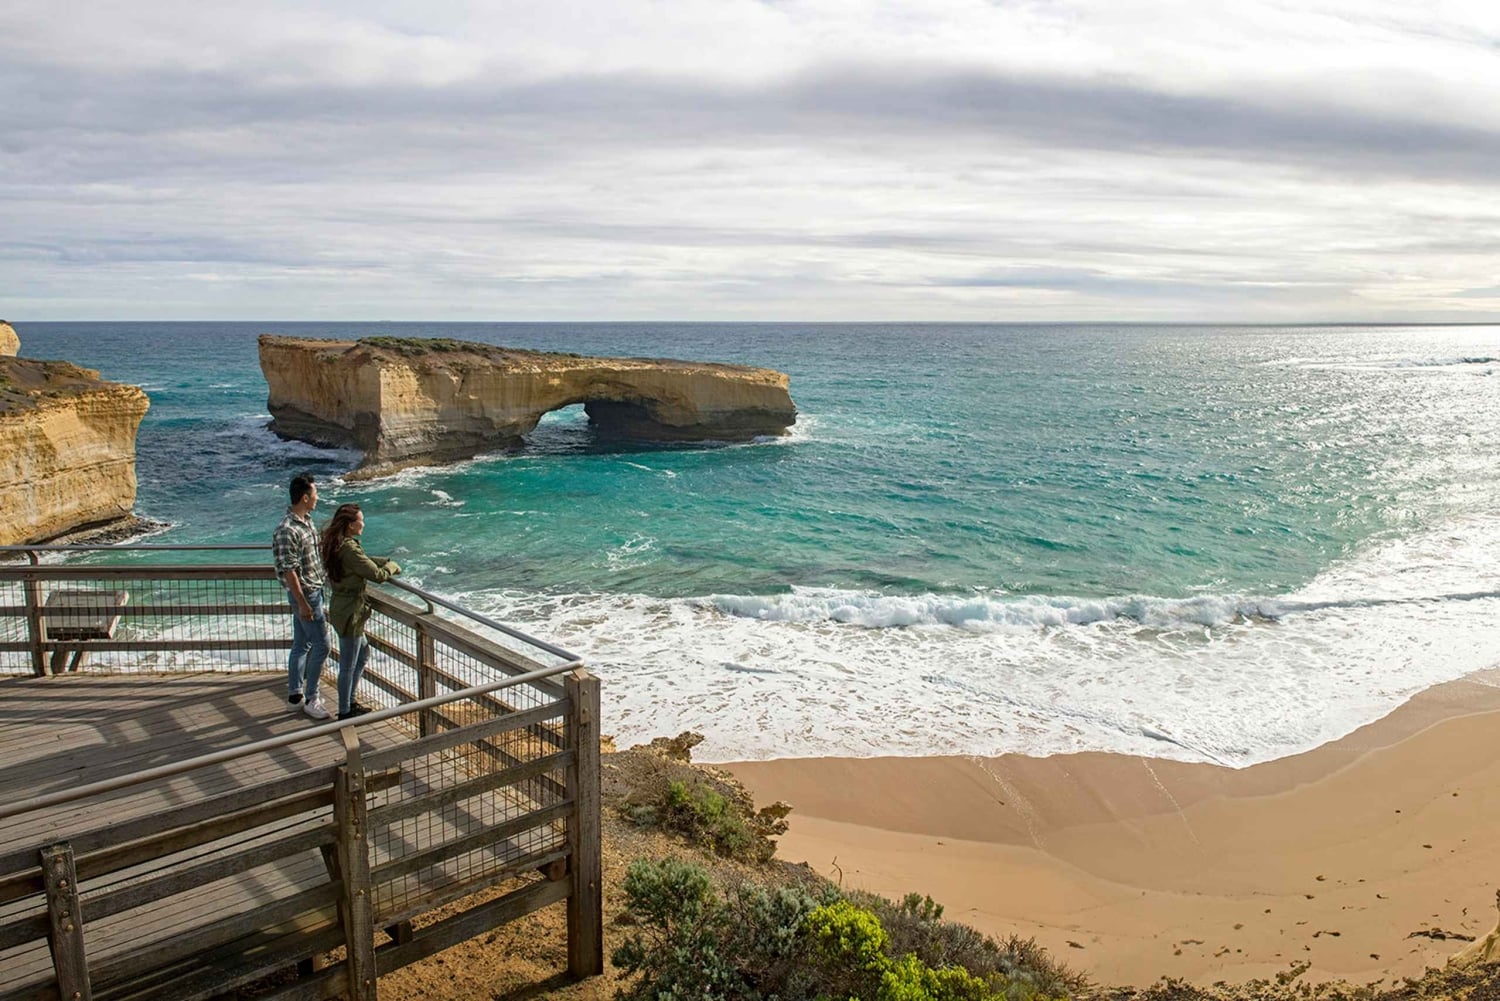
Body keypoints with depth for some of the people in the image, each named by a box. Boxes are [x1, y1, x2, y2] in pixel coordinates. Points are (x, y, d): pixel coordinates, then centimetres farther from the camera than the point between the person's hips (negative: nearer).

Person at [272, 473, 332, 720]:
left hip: (314, 590, 10)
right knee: (321, 645, -3)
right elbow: (289, 571, -23)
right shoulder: (287, 530, -23)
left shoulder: (306, 521, 6)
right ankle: (311, 699, 9)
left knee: (301, 644, 16)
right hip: (304, 594, -10)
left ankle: (295, 695, 26)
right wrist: (302, 603, -22)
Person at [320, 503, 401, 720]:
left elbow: (365, 561, 20)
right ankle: (345, 712, 18)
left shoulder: (336, 544, 5)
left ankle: (349, 701, 35)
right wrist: (392, 566, -4)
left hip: (340, 607, 10)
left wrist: (385, 563, 7)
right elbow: (378, 575, -24)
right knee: (348, 665, 4)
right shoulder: (349, 549, -25)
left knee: (363, 652, 24)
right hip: (350, 612, -10)